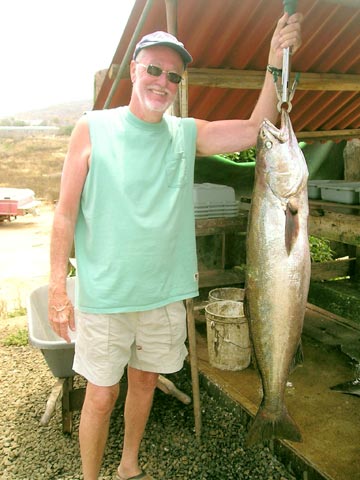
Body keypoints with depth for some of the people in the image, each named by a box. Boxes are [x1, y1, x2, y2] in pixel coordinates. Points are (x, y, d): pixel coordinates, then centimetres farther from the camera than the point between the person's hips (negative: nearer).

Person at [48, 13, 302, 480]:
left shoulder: (187, 134, 3)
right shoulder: (93, 129, -6)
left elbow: (256, 129, -1)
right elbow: (66, 212, -6)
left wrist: (275, 61, -11)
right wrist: (58, 288, -11)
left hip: (165, 295, 4)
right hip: (103, 297, -3)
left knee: (145, 382, 19)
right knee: (101, 395, 7)